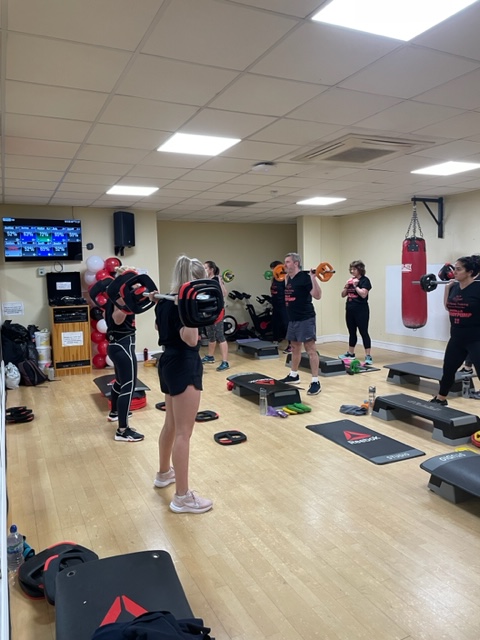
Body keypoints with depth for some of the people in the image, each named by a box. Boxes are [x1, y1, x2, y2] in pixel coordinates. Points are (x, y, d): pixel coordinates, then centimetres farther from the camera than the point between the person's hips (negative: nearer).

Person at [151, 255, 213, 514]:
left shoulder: (166, 301, 9)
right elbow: (190, 339, -28)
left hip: (169, 363, 10)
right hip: (184, 367, -10)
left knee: (171, 424, 25)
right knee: (183, 432, -4)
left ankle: (164, 473, 43)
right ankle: (182, 497, 4)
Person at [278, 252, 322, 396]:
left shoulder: (305, 277, -15)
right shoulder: (289, 279, 11)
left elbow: (317, 296, -21)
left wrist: (313, 278, -29)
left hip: (305, 319, -9)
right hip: (293, 319, 9)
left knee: (310, 350, -8)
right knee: (295, 347, 19)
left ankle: (315, 382, -6)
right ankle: (293, 375, 33)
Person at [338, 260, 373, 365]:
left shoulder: (365, 280, -7)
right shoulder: (350, 280, 13)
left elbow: (363, 294, -20)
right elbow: (343, 295, 13)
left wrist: (355, 285, -14)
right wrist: (346, 286, -2)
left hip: (361, 311, -7)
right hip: (350, 310, 7)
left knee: (364, 333, -6)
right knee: (352, 333, 15)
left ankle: (368, 356, -5)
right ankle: (350, 353, 26)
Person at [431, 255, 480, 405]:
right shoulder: (454, 288, 4)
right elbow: (448, 307, 18)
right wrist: (447, 287, 12)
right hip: (456, 338, 7)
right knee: (448, 370, 21)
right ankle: (440, 399, 41)